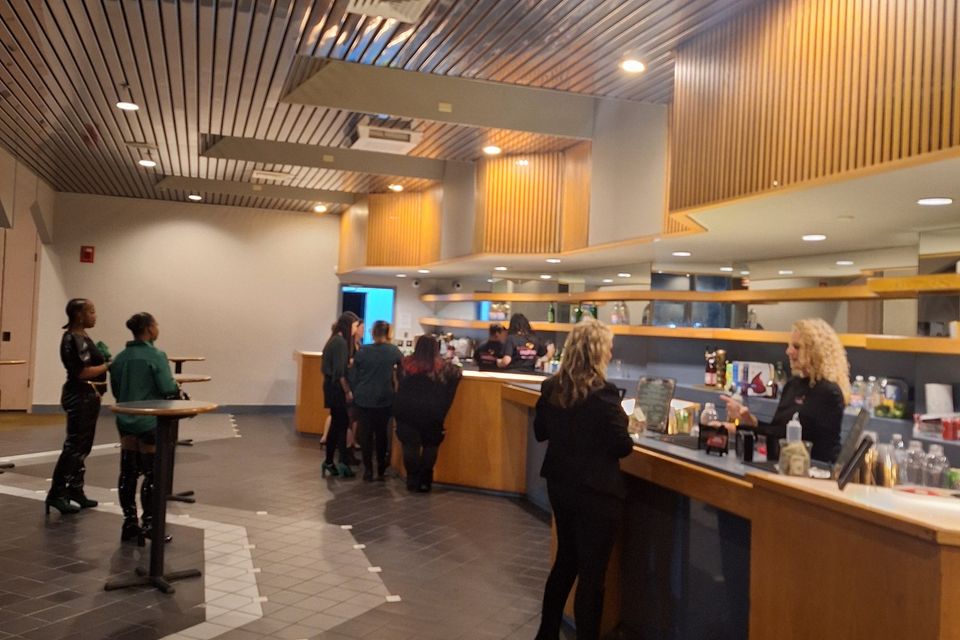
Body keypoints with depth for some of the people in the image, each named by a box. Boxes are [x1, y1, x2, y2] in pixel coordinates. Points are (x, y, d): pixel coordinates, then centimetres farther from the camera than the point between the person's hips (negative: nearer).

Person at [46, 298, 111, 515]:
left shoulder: (83, 337, 13)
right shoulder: (73, 340, -17)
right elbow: (83, 372, -23)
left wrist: (105, 362, 4)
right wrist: (108, 366, -13)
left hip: (88, 397, 10)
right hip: (80, 397, -10)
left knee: (83, 446, 14)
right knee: (74, 446, -6)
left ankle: (75, 490, 22)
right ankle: (56, 494, 0)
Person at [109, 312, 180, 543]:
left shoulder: (120, 357, 5)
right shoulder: (156, 356, -14)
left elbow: (115, 390, 11)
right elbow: (168, 389, -18)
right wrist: (178, 391, 3)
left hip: (126, 421, 6)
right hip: (150, 422, -6)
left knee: (128, 472, 11)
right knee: (153, 474, 2)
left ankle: (129, 522, 18)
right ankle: (148, 524, 5)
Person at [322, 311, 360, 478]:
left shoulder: (335, 340, 13)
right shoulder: (341, 342, -16)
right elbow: (339, 371, -20)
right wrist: (347, 391, -18)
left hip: (331, 386, 10)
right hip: (337, 387, -10)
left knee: (336, 424, 12)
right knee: (342, 424, -5)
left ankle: (329, 462, 17)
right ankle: (343, 462, -2)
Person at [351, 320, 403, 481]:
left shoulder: (362, 351, -4)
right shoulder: (393, 350, -4)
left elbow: (354, 375, 2)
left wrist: (355, 392, 13)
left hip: (363, 398, 0)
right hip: (384, 399, 0)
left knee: (365, 434, 7)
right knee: (381, 433, 14)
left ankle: (368, 470, 8)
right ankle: (381, 469, 20)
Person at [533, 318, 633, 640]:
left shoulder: (551, 388, -1)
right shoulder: (603, 394, -21)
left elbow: (540, 432, 11)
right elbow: (622, 446, -17)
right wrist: (624, 435, 3)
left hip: (559, 484, 7)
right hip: (596, 491, -7)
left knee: (566, 559, 23)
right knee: (592, 572, 6)